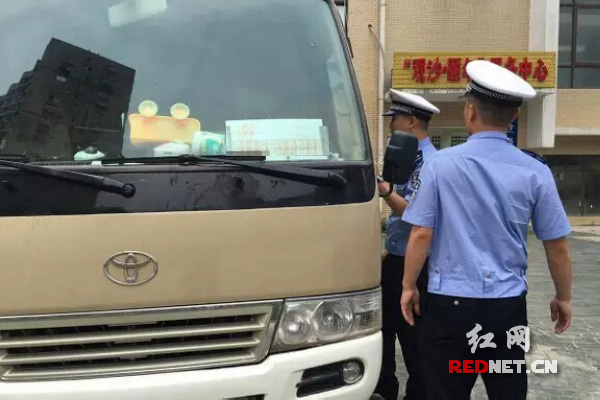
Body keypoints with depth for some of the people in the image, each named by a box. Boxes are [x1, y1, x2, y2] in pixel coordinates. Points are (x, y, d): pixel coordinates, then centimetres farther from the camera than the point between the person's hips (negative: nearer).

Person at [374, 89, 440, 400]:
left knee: (413, 338, 5)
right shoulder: (408, 157, 11)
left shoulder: (429, 163, -18)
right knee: (383, 328, 19)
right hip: (395, 260, 10)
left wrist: (386, 192, -40)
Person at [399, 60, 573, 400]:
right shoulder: (535, 172, -3)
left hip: (450, 302, -1)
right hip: (507, 304, 2)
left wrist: (409, 286, 6)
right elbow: (558, 245, 3)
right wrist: (563, 297, 18)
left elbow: (421, 234, -8)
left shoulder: (441, 164, -7)